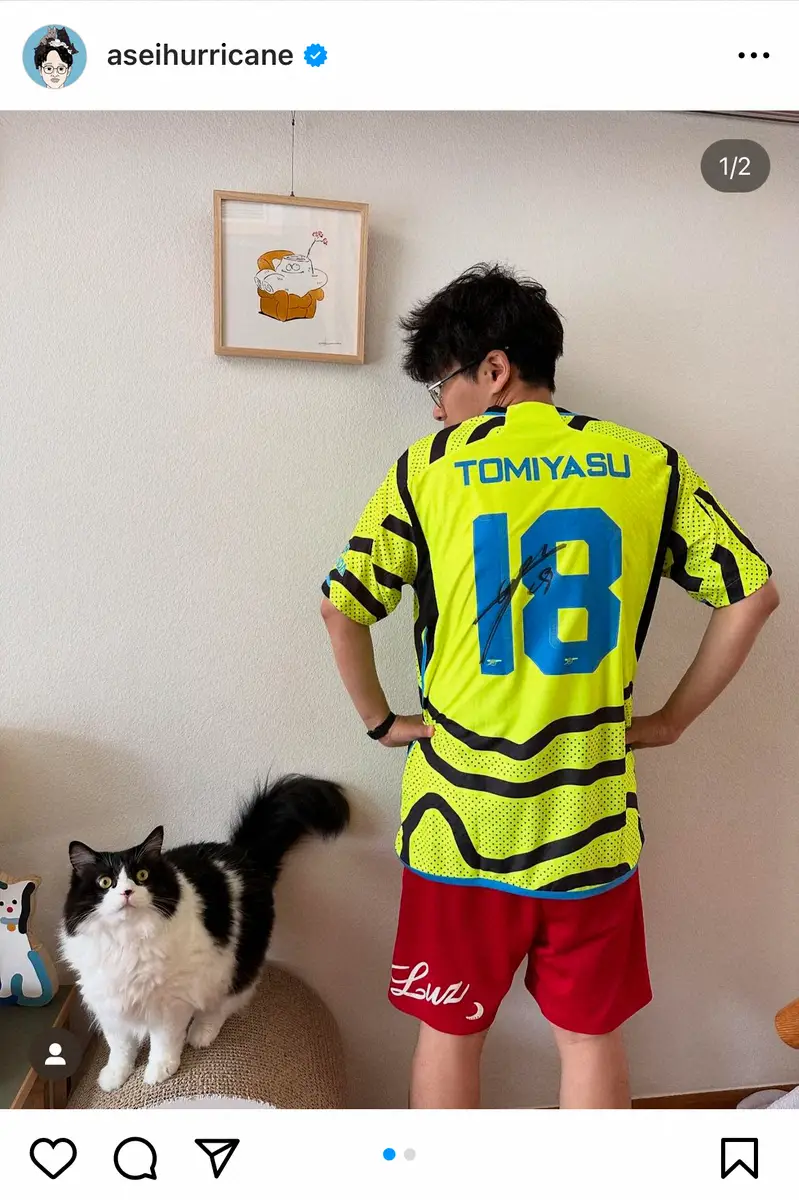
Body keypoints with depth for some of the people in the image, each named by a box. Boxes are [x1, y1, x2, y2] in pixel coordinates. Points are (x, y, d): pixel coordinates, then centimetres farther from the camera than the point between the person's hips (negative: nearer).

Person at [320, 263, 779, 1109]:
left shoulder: (427, 468, -6)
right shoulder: (649, 464, -1)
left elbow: (340, 609, -7)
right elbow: (753, 594, 1)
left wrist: (379, 719, 6)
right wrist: (671, 720, 6)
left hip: (462, 811, -1)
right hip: (589, 814, 2)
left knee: (449, 1030, 19)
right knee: (591, 1034, 19)